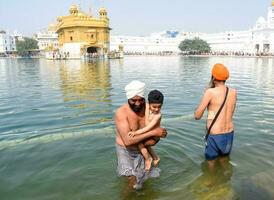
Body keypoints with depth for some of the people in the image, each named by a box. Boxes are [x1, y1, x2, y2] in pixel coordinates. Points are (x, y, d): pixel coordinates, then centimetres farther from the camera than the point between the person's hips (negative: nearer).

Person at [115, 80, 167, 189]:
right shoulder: (121, 112, -23)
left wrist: (155, 138, -27)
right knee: (133, 182, -14)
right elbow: (127, 141, -31)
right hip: (125, 150, -4)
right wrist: (153, 132, -31)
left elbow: (158, 132, -3)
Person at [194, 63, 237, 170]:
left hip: (215, 136, -5)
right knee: (223, 163, 25)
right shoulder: (234, 92, 0)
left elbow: (197, 116, -11)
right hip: (229, 134, 6)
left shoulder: (210, 92, -17)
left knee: (211, 164, 14)